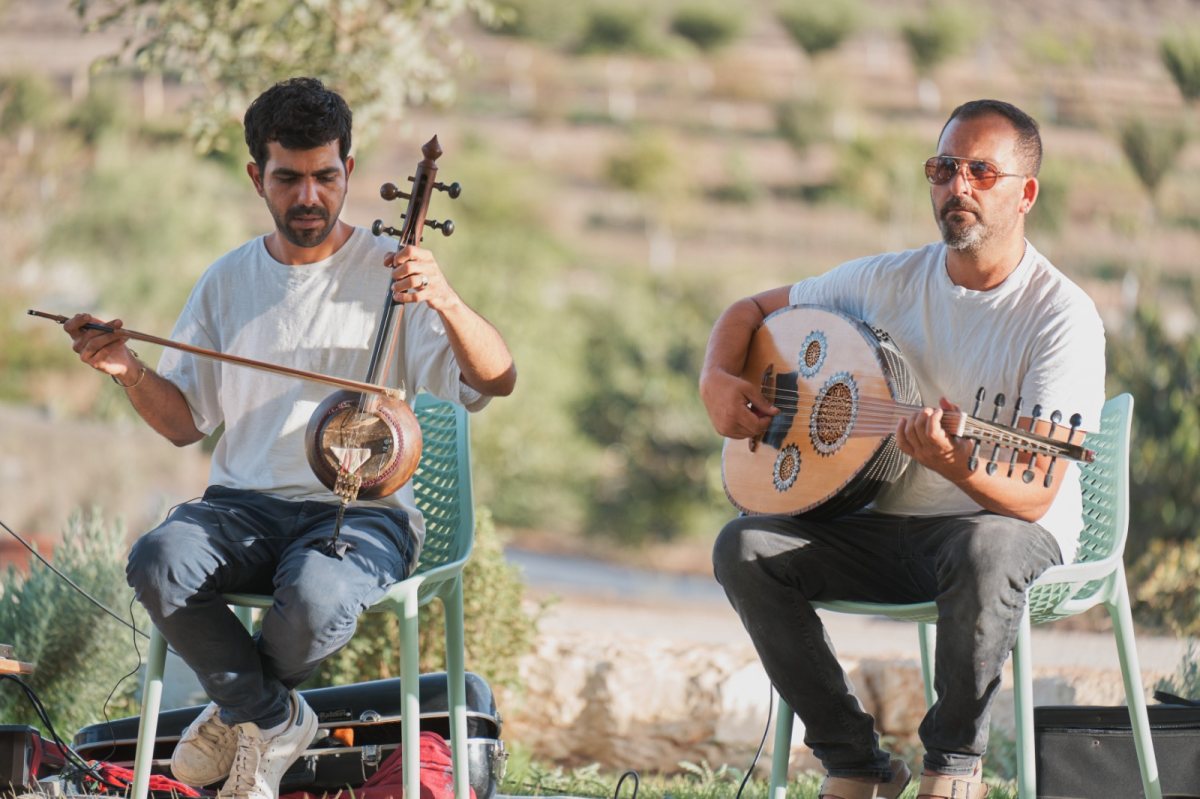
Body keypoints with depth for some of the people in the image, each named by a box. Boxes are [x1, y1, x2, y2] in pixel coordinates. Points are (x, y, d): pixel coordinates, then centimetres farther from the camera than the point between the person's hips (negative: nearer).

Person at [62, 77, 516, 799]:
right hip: (245, 505, 3)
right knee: (159, 563, -31)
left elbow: (497, 381, -9)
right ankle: (277, 719, -6)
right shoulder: (227, 283, 14)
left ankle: (243, 710, 3)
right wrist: (129, 372, -2)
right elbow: (187, 421, 18)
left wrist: (446, 302, -27)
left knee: (316, 596, -37)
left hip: (363, 506, -3)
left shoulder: (389, 273, 2)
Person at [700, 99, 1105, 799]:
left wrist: (960, 466, -43)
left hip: (1015, 529, -5)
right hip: (886, 525, 5)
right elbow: (752, 309, 17)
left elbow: (1033, 497, -22)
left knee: (985, 550, -41)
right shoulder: (890, 280, 2)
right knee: (744, 548, -18)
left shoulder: (1063, 314, -14)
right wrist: (718, 381, -5)